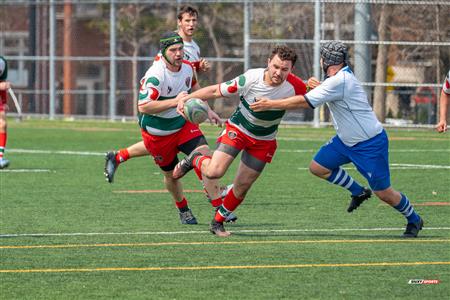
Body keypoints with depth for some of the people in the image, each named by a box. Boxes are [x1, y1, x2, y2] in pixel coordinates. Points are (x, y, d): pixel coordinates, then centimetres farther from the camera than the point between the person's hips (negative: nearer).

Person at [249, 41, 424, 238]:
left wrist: (270, 105, -19)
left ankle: (414, 220, 21)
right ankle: (358, 192, 20)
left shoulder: (339, 81, -26)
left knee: (383, 193, -1)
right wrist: (319, 87, 3)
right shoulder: (343, 76, 3)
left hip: (371, 144, -9)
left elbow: (304, 102, -26)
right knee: (317, 167, 5)